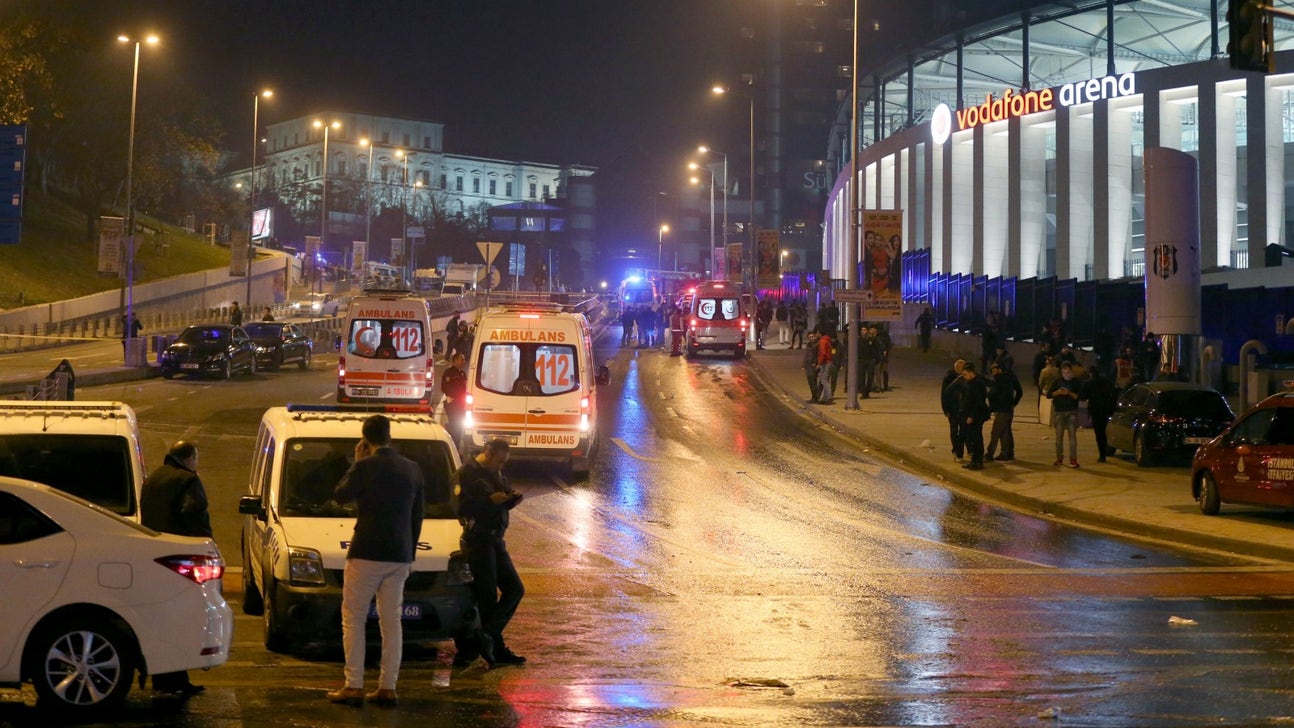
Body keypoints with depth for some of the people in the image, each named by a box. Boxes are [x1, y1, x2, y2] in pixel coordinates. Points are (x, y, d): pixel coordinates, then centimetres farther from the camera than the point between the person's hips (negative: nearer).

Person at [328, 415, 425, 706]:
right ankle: (388, 687, 9)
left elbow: (340, 496, 1)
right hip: (400, 557, 5)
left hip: (366, 554, -5)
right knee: (392, 621, 10)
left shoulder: (365, 467, -13)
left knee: (353, 618, 2)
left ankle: (354, 686, -2)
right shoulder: (412, 469, 7)